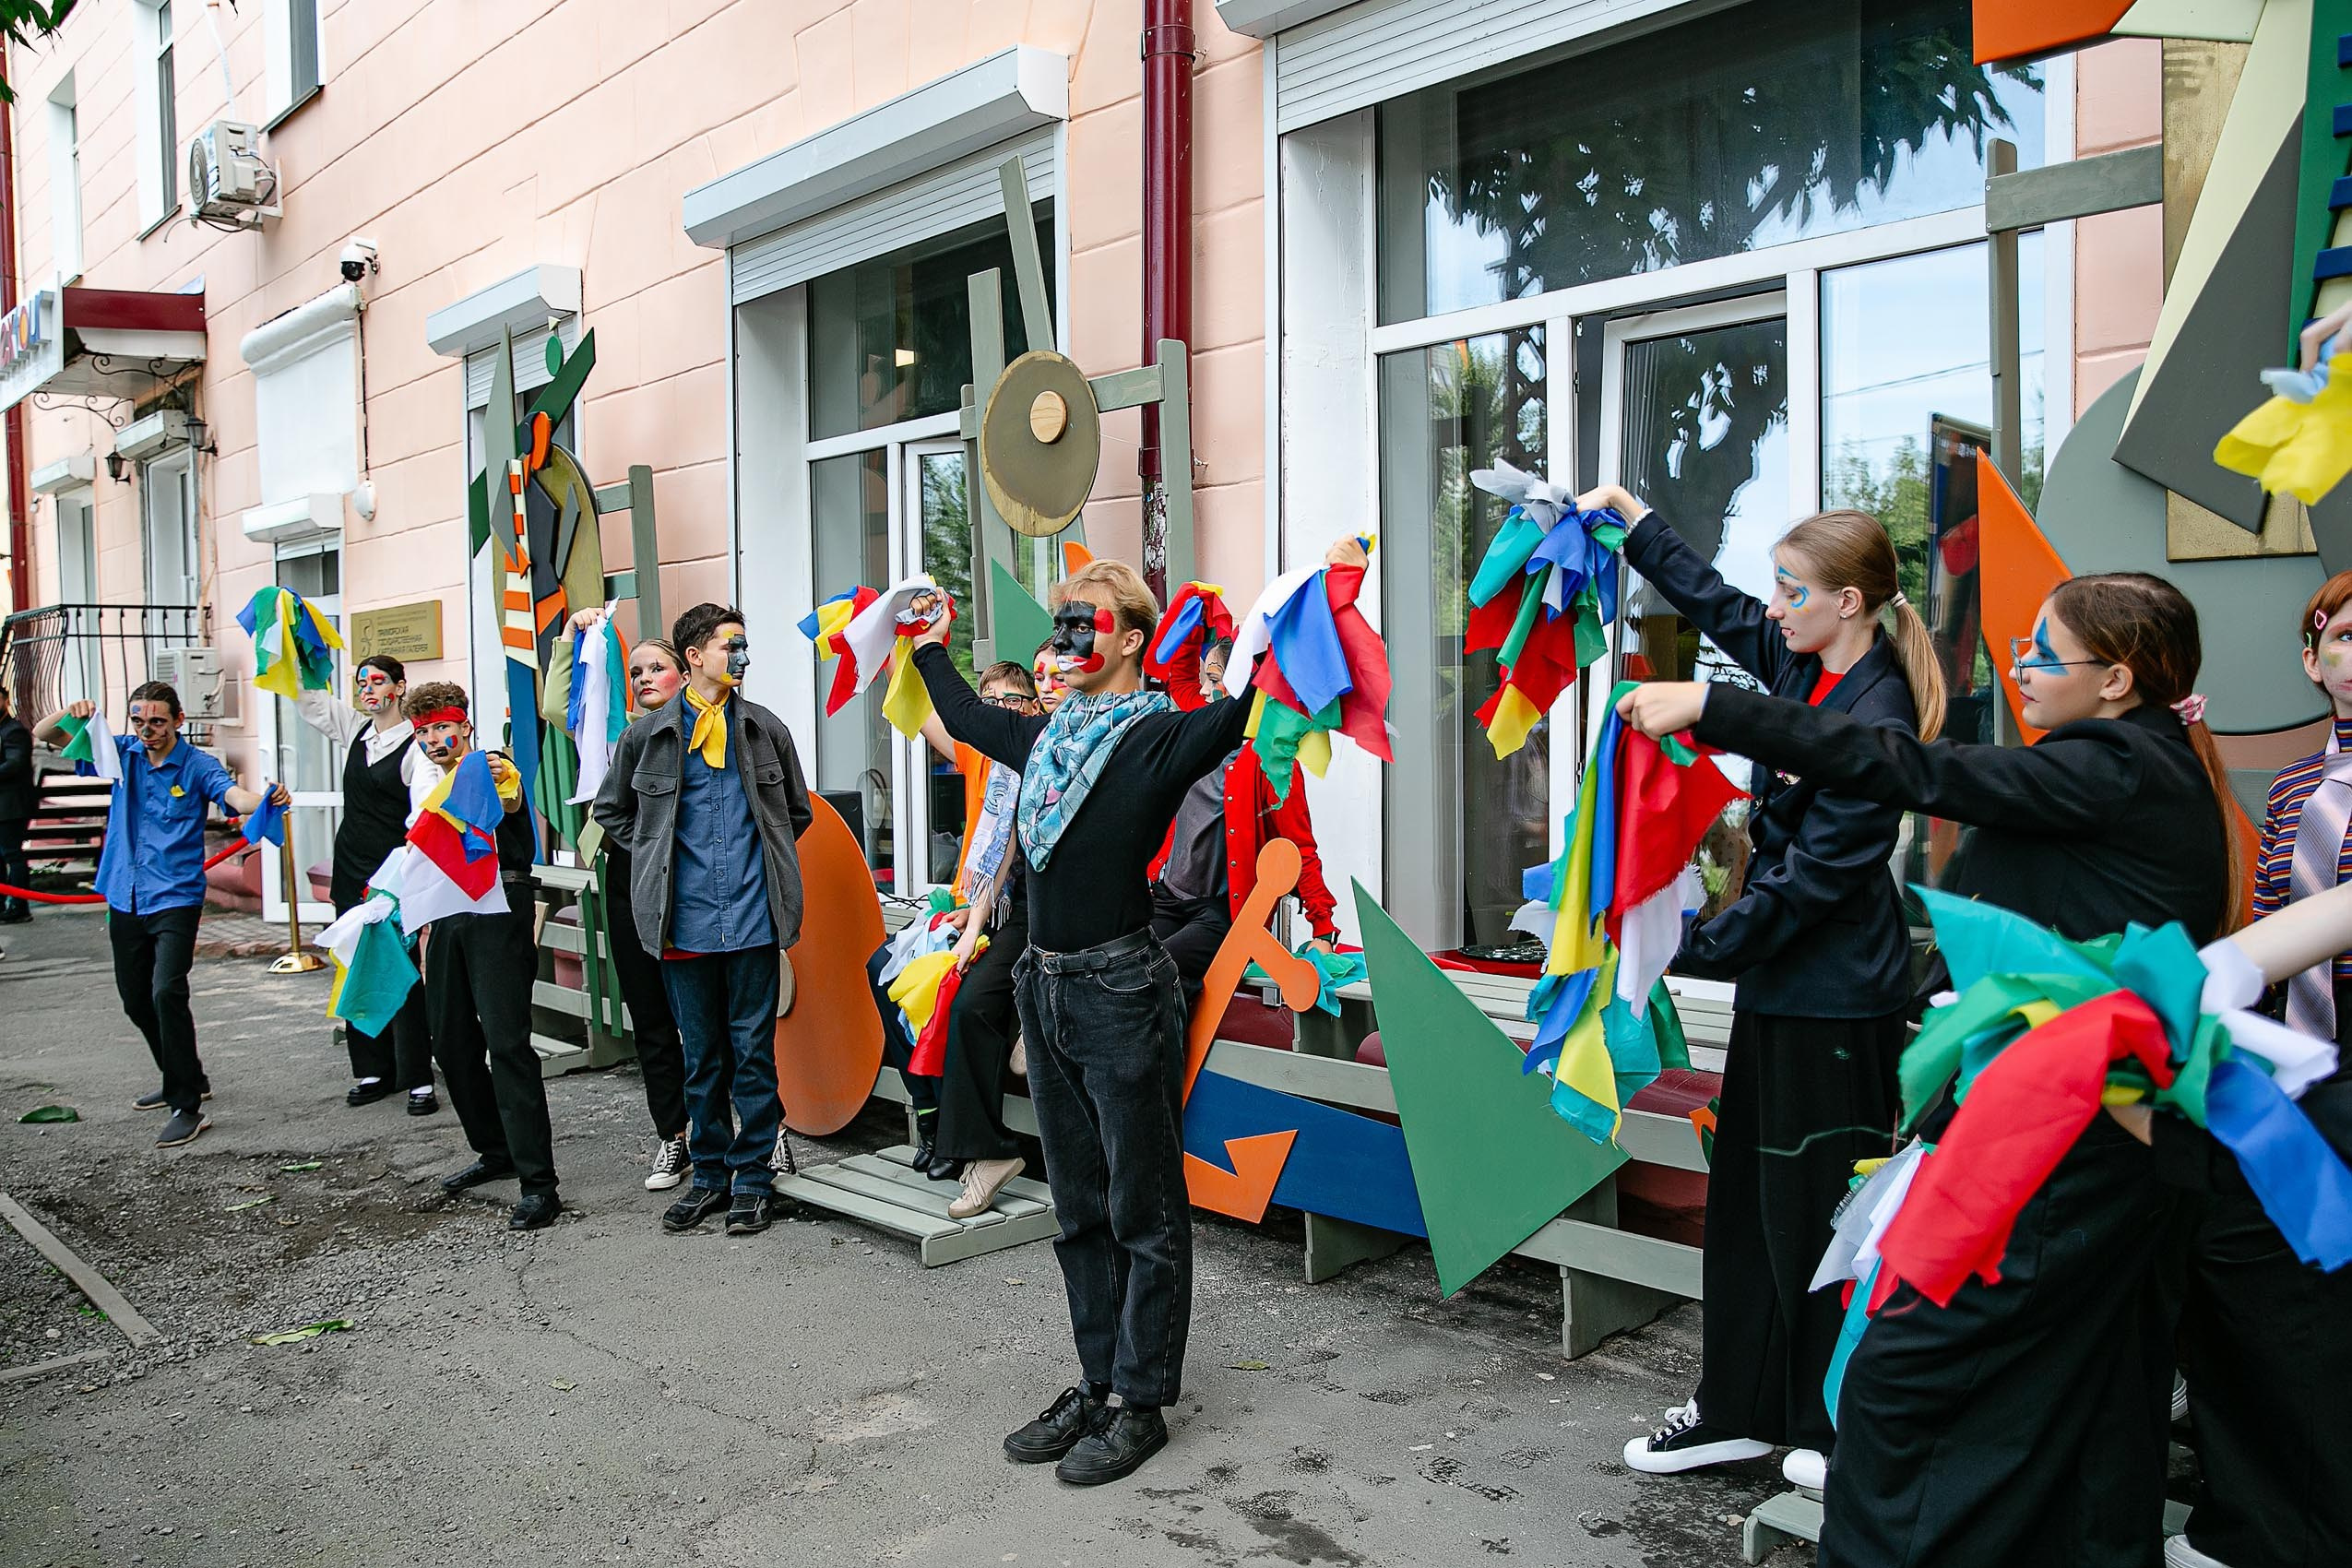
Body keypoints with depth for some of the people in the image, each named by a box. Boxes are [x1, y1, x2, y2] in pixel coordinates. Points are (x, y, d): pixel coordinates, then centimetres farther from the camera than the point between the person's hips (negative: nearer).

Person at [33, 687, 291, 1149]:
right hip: (125, 899, 7)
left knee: (167, 993, -20)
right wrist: (70, 713, -16)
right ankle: (186, 1080, 36)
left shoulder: (197, 765, -8)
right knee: (136, 1001, 17)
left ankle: (188, 1107, -15)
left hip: (175, 899, -6)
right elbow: (43, 735, 7)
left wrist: (267, 798, -50)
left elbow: (235, 796, -26)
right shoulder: (122, 752, 5)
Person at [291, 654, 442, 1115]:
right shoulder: (353, 729, 10)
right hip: (352, 869, 7)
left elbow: (425, 813, -20)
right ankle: (373, 1072, 20)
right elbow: (303, 693, 14)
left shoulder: (416, 744, -10)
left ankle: (419, 1080, 1)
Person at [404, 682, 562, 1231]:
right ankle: (494, 1152, 27)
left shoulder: (494, 767, -3)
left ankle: (538, 1182, -15)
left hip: (498, 908, -8)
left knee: (506, 1040, -14)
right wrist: (425, 937, 22)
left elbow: (509, 804, -27)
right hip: (449, 915, 8)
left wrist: (503, 782, -49)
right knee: (451, 1040, 10)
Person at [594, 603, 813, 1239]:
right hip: (684, 920, 0)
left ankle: (753, 1177, 14)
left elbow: (798, 811, 19)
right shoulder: (648, 735, 4)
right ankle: (710, 1174, 22)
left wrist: (765, 854, 10)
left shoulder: (766, 729, 6)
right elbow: (612, 810, 17)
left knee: (753, 1051, 4)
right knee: (702, 1055, 10)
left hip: (753, 918, 0)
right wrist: (657, 860, 8)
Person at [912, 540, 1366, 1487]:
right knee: (1079, 1208, 15)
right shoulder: (1047, 736, 11)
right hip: (1046, 987, 7)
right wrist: (929, 647, 40)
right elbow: (967, 718, 30)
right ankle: (1096, 1387, 28)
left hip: (1123, 992, -7)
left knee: (1143, 1211, 4)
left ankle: (1141, 1406, 15)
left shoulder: (1161, 738, -10)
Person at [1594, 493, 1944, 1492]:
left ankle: (1839, 1431, 19)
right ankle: (1738, 1411, 27)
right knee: (1747, 1194, 14)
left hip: (1837, 1001, -9)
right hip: (1778, 981, 9)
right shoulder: (1802, 668, 5)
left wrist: (1688, 949, -18)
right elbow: (1713, 604, 23)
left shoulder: (1875, 721, -20)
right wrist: (1627, 511, 24)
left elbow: (1813, 878, -21)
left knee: (1820, 1206, 1)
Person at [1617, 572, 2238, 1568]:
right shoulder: (2153, 772, 13)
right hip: (2119, 1139, 10)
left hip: (2058, 1143, -10)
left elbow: (1907, 772, -21)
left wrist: (1711, 707, -21)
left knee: (1898, 1375, -3)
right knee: (2095, 1396, 18)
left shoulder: (2116, 771, -15)